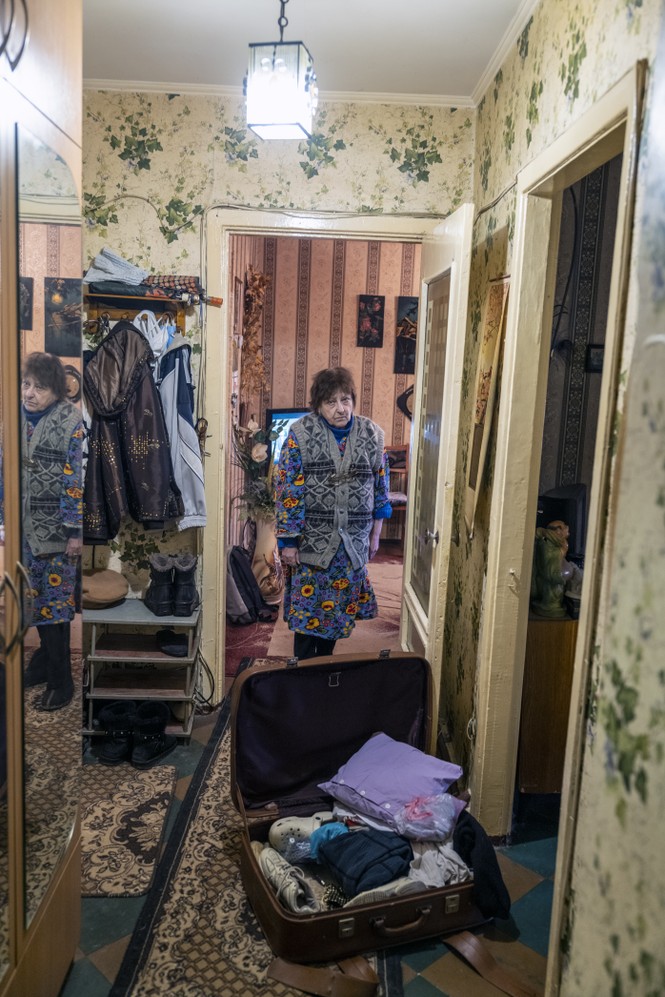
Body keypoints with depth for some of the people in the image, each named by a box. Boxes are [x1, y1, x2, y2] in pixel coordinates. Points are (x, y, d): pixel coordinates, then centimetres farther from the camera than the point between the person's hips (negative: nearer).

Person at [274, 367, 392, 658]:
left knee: (339, 609, 12)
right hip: (311, 540, -3)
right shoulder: (301, 434, -8)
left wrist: (375, 534, 11)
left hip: (352, 543, 3)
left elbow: (380, 487, 10)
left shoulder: (372, 435, 1)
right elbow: (287, 490, -9)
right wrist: (288, 541, -11)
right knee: (307, 608, 1)